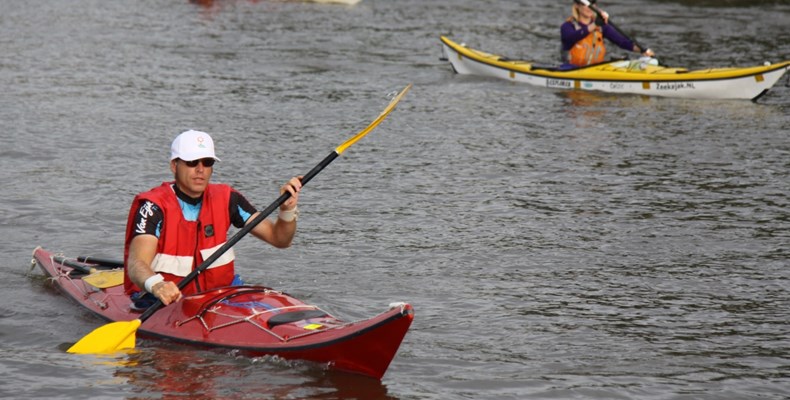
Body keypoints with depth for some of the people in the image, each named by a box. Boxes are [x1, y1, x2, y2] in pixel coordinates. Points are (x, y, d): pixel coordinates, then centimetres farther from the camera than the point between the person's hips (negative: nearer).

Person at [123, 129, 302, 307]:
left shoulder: (224, 198, 3)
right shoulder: (154, 206, -13)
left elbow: (279, 239, 5)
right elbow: (136, 264, -29)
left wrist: (287, 209, -18)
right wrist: (156, 285, -52)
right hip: (167, 300, -4)